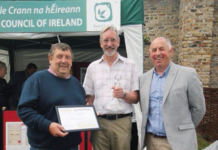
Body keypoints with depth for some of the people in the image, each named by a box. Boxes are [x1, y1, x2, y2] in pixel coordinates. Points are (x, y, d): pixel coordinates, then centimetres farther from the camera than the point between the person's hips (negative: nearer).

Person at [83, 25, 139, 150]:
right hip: (99, 122, 1)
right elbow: (90, 97, 13)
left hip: (122, 122, -1)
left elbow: (136, 98, 3)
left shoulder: (130, 65, 6)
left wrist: (124, 95, -17)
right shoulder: (93, 67, 11)